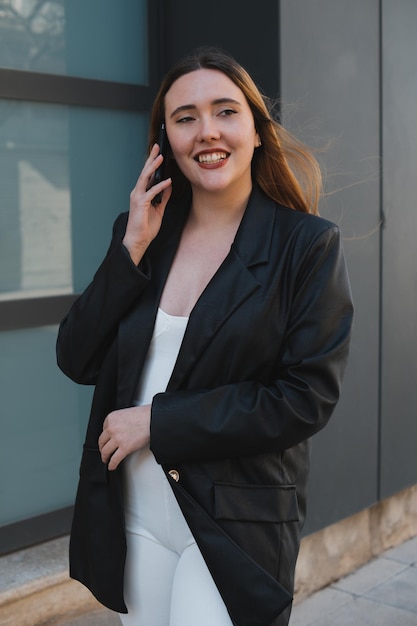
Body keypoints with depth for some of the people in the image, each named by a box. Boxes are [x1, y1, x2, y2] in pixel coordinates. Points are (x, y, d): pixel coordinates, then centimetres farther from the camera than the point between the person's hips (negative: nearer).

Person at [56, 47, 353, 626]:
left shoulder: (308, 244, -8)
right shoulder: (140, 233, 4)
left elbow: (308, 397, -13)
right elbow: (76, 361, 0)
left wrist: (158, 421, -15)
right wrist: (132, 248, -11)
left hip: (236, 527, -4)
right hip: (136, 521, 4)